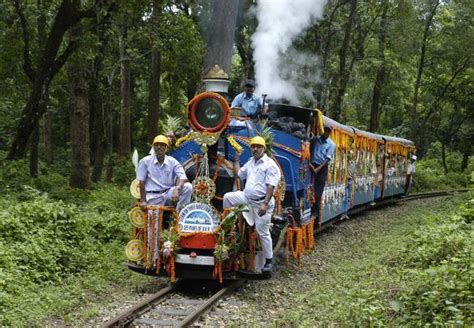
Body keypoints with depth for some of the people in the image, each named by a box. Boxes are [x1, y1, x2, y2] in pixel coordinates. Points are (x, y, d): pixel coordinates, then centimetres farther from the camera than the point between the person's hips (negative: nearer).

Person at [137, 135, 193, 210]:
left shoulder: (173, 162, 0)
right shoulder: (145, 161, 0)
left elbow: (183, 178, -13)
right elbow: (142, 182, 0)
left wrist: (177, 189, -34)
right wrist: (143, 201, -5)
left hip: (169, 194, 2)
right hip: (153, 196, -1)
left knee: (188, 187, -22)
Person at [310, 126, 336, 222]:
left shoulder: (331, 144, -3)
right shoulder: (315, 139, 7)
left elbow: (328, 159, -10)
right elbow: (310, 151, 10)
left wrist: (318, 169, -19)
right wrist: (309, 163, -6)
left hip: (322, 168, -2)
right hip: (312, 166, 2)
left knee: (318, 191, -2)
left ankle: (316, 211, 5)